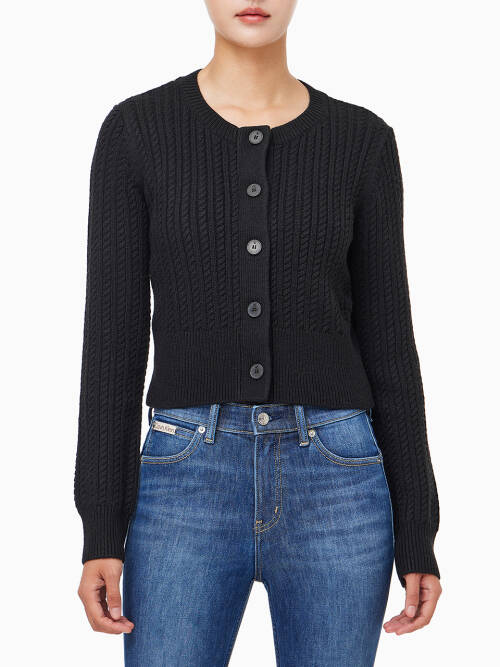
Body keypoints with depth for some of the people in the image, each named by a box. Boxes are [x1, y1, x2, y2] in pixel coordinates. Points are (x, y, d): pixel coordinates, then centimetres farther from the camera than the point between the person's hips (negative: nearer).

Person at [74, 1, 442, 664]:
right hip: (190, 483, -1)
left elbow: (386, 339, 5)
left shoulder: (362, 140, 5)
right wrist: (99, 531, -4)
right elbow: (113, 335, 0)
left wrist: (418, 533, 3)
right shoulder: (135, 130, 2)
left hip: (335, 485, 1)